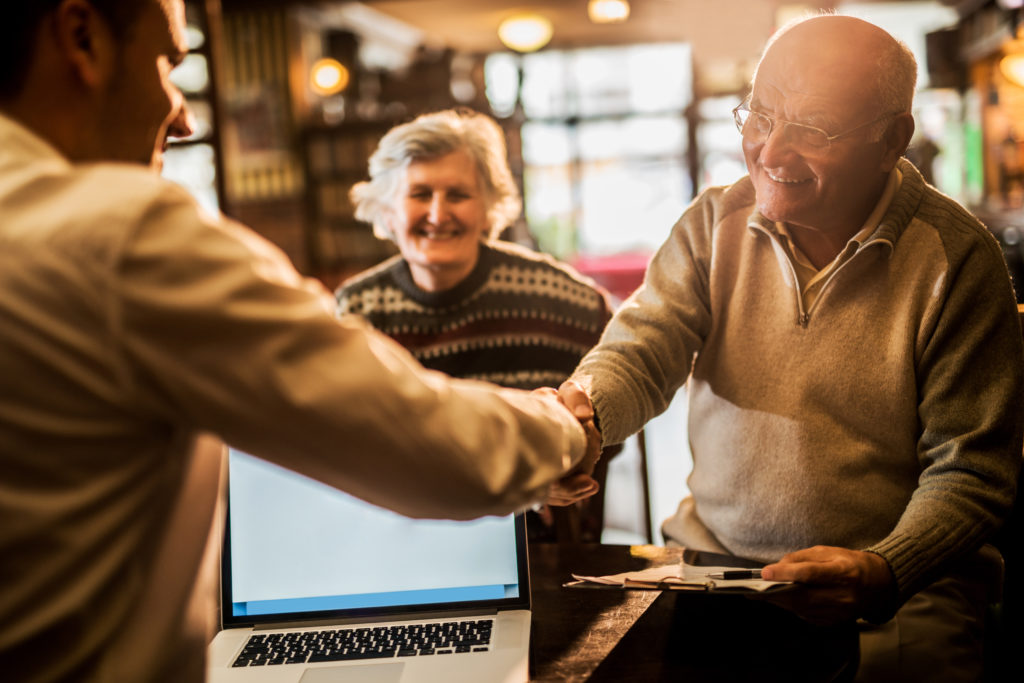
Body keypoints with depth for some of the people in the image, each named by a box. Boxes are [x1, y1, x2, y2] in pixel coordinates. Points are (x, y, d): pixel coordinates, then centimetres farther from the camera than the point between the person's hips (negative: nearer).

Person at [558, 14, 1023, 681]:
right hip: (708, 561, 3)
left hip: (902, 592, -2)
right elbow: (644, 348, -6)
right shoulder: (713, 223, 4)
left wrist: (883, 573, -25)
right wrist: (579, 407, -30)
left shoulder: (957, 256, -8)